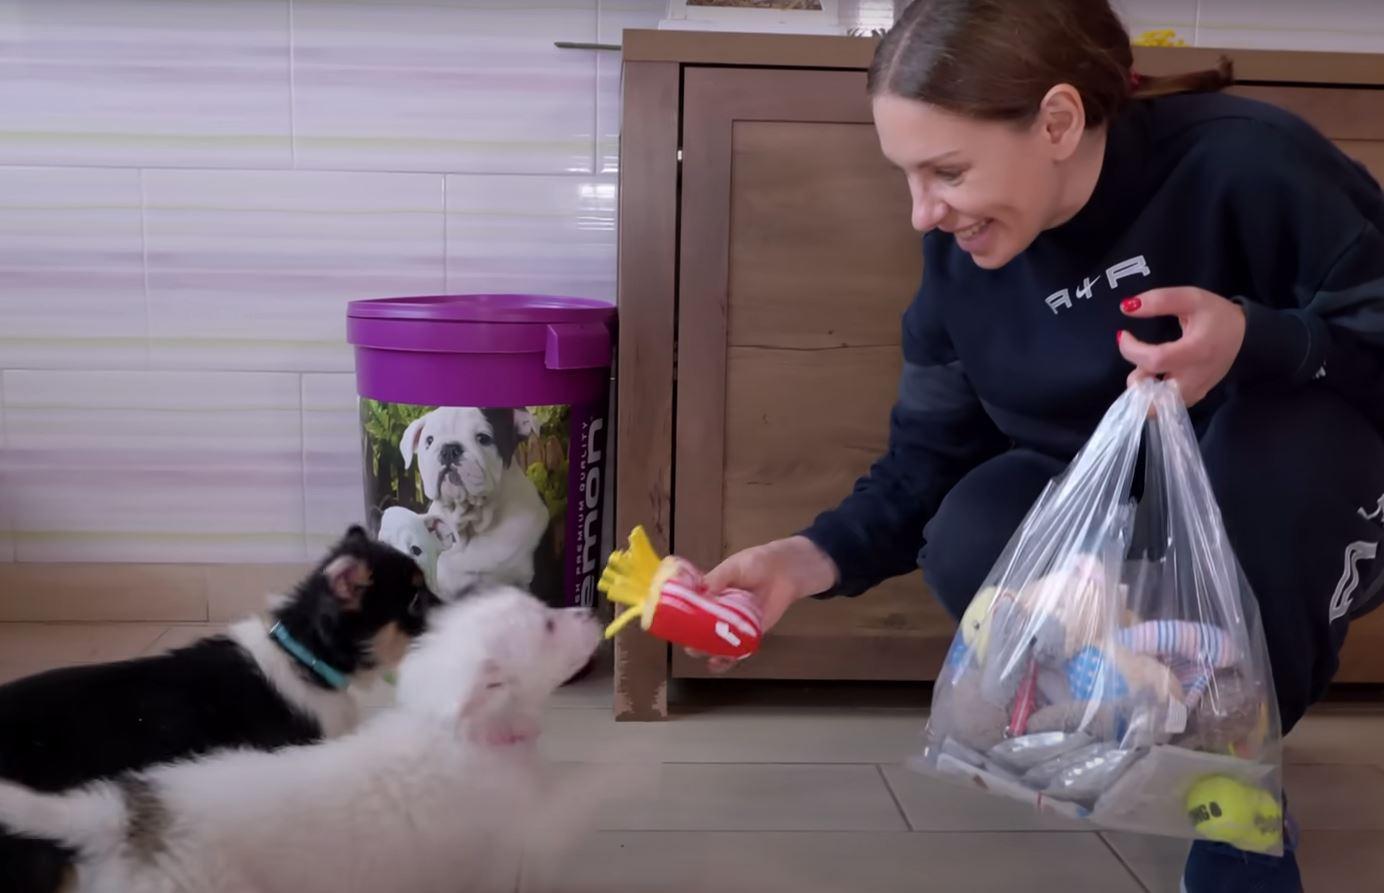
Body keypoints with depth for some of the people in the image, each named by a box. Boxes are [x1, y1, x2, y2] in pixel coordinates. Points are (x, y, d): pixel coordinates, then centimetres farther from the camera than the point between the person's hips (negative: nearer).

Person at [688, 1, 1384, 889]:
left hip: (1297, 519, -3)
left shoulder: (1247, 166, -26)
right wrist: (813, 557, -22)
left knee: (1289, 419, -37)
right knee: (973, 538, -26)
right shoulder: (964, 251, -10)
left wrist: (1256, 343, -42)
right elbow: (932, 454, -6)